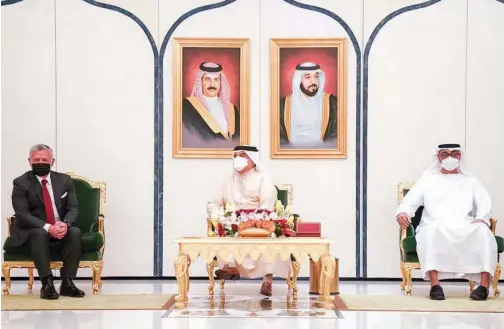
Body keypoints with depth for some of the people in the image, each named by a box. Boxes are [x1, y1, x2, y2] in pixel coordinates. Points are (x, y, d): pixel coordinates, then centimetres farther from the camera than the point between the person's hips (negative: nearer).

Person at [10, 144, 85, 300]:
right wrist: (47, 228, -31)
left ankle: (67, 282, -27)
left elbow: (73, 208, -1)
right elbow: (22, 214, -16)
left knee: (75, 232, -27)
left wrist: (65, 223, -25)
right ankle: (47, 283, -35)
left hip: (61, 229, 3)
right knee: (40, 234, -36)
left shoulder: (64, 180, 4)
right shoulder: (21, 183, -6)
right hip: (30, 231, -3)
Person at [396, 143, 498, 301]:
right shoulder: (428, 180, 22)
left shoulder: (471, 181, 24)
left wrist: (481, 219, -14)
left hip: (466, 230, 1)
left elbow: (485, 204, 10)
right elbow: (410, 201, 11)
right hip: (436, 229, -1)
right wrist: (403, 212, -14)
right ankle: (434, 285, -45)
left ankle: (484, 285, -39)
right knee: (431, 229, -38)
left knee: (483, 231, -33)